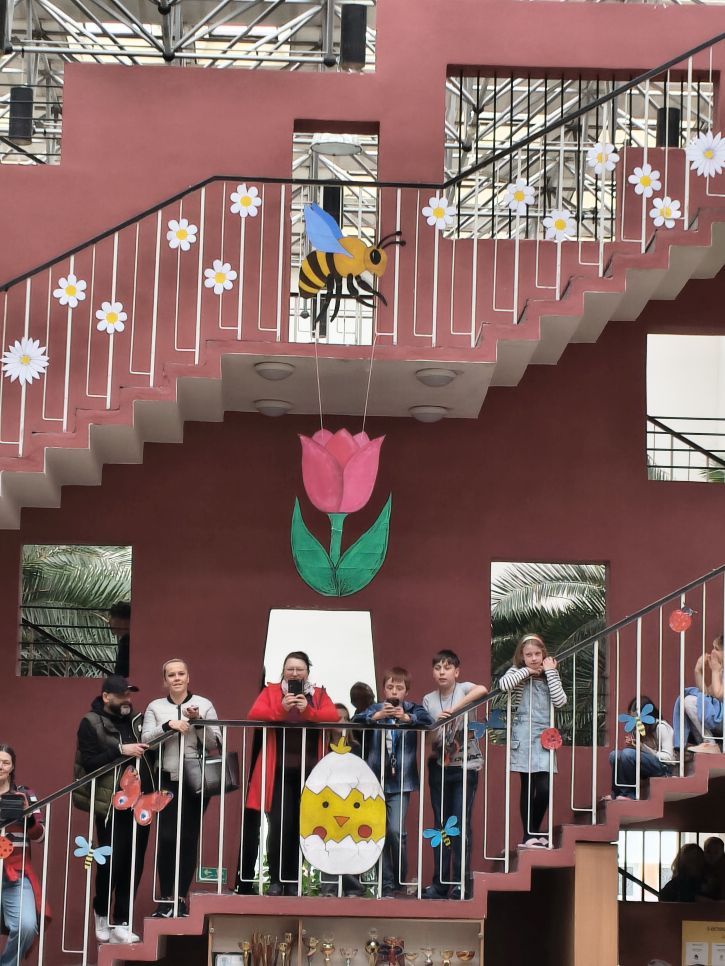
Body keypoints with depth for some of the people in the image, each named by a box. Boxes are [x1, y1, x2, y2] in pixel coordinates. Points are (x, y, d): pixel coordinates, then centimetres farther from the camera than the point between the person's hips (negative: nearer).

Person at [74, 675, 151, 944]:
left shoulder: (137, 720, 12)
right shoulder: (91, 723, -3)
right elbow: (89, 762, -12)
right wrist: (120, 750, -21)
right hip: (112, 806, -5)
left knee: (133, 866, 4)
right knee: (111, 863, -1)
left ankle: (121, 923, 11)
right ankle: (101, 912, 24)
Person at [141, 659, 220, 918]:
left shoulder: (204, 705, 6)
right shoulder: (155, 707, 9)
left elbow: (215, 744, 3)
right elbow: (145, 740, -1)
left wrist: (198, 721, -12)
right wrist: (168, 726, -15)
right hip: (167, 781, 0)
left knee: (188, 838, 0)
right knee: (167, 837, -6)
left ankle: (180, 897, 10)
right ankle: (165, 898, 4)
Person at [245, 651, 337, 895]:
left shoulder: (319, 694, 13)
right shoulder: (271, 691, 9)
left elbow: (333, 715, -5)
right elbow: (254, 714, -7)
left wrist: (307, 711, -21)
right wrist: (281, 709, -23)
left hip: (309, 773, 2)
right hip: (279, 772, -2)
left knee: (300, 827, 2)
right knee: (279, 825, -8)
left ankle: (292, 881, 9)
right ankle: (275, 880, -2)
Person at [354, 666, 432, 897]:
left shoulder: (413, 709, 4)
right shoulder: (375, 709, 8)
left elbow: (427, 722, -15)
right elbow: (355, 721, -9)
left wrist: (407, 718, -33)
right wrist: (376, 717, -28)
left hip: (400, 781, -2)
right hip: (376, 780, 2)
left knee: (396, 831, -12)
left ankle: (401, 880, 5)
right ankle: (387, 883, 11)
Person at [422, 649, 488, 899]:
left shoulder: (464, 689, -4)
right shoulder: (428, 700, 6)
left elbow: (482, 690, -28)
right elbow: (428, 738, 2)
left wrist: (454, 709, -30)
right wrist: (438, 724, -18)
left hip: (465, 766, -4)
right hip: (439, 766, 4)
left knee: (460, 824, -7)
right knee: (440, 824, 6)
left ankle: (461, 883, -2)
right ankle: (440, 883, 11)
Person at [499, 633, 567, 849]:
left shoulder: (549, 675, 12)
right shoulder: (518, 673, 1)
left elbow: (560, 701, -5)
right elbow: (504, 684, -23)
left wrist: (550, 672, -7)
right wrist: (527, 670, -12)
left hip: (544, 736, 3)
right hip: (524, 736, -3)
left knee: (544, 788, -4)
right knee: (528, 787, -1)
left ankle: (534, 831, 14)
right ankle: (528, 835, 5)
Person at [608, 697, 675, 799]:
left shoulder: (662, 727, -11)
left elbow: (668, 757, -16)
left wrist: (643, 748, -23)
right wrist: (632, 745, -9)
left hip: (664, 768, -8)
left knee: (628, 753, -29)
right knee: (614, 755, -12)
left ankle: (629, 794, -17)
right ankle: (618, 794, -15)